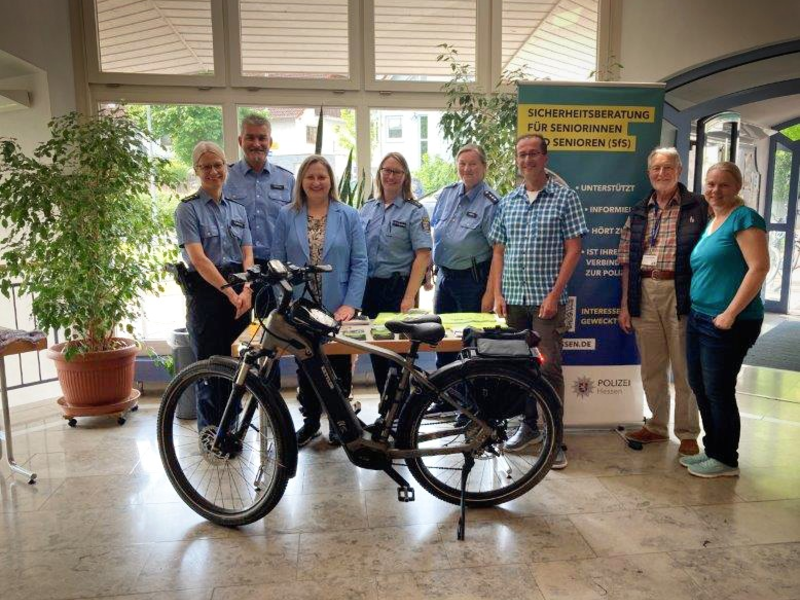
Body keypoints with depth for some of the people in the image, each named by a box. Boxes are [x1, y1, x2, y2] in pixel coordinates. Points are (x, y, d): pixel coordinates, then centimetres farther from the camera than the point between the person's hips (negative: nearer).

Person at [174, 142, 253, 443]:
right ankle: (210, 430, 18)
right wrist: (229, 292, -22)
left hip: (240, 292, 5)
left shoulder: (237, 208, 12)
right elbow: (197, 257, -14)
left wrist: (246, 290, -13)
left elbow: (247, 253, 4)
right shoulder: (188, 208, -3)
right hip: (206, 291, -4)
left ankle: (231, 424, 25)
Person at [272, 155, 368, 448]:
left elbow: (359, 264, -4)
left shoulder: (348, 215, -1)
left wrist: (350, 304, -14)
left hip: (337, 308, -1)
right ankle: (310, 420, 31)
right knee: (305, 367, 13)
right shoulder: (287, 216, 3)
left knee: (339, 367, 10)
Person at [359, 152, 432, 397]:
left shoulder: (415, 211, -4)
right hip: (368, 286, 5)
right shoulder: (367, 208, 10)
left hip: (397, 287, -5)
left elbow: (423, 256, -11)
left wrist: (409, 297, -19)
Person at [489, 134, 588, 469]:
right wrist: (497, 294, 3)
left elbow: (573, 250, -6)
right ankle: (529, 426, 28)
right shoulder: (507, 202, 11)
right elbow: (498, 251, 12)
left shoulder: (564, 197, -2)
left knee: (549, 368, -4)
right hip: (513, 299, 5)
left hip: (546, 299, -5)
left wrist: (555, 294, -13)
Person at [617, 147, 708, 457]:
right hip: (644, 294, 4)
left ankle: (688, 433, 18)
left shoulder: (698, 207, 0)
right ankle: (656, 426, 27)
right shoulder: (639, 212, 12)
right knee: (651, 368, 13)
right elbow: (626, 261, 10)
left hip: (680, 294, -4)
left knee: (684, 369, 4)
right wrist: (625, 304, 6)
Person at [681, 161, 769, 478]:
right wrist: (696, 310, 16)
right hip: (699, 318, 9)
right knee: (699, 387, 14)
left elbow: (759, 267, -19)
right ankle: (712, 449, 28)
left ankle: (726, 460, 15)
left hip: (728, 324, -8)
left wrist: (730, 313, -21)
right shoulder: (710, 223, 16)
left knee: (718, 391, -1)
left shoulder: (744, 218, -10)